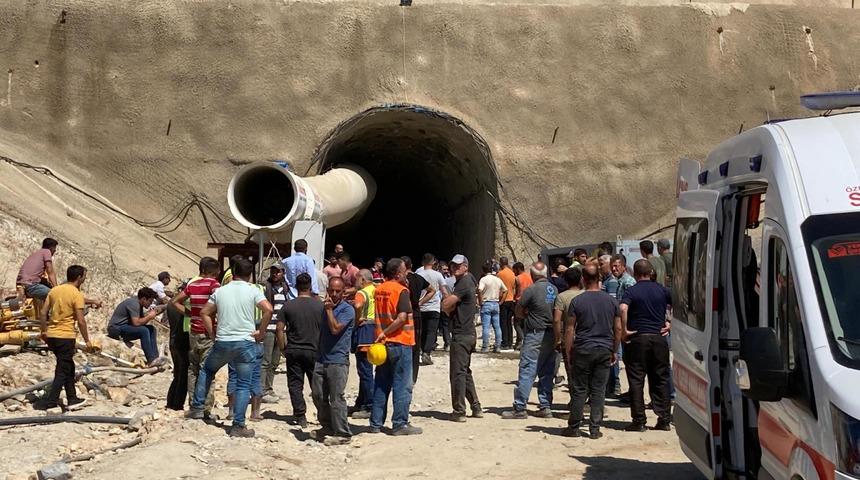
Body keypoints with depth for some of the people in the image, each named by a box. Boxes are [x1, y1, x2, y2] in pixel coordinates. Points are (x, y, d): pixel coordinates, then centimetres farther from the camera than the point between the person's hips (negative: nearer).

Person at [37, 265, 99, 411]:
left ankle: (72, 399, 23)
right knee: (63, 371, 1)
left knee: (68, 367, 18)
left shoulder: (54, 290, 8)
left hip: (51, 335, 7)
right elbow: (81, 321, -15)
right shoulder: (77, 295, -12)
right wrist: (87, 340, -7)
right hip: (66, 337, -7)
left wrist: (44, 331, 19)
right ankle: (50, 403, -3)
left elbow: (43, 313, 10)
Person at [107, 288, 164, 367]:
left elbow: (142, 321, 10)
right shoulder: (133, 303, -20)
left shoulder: (139, 304, 10)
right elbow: (136, 323, -28)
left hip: (124, 327, 10)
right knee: (144, 331, -28)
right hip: (116, 328, -10)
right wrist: (149, 316, -17)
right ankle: (151, 360, -25)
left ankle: (155, 357, -3)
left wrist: (151, 314, -5)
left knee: (151, 329, 2)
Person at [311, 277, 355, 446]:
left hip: (337, 361, -7)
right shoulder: (325, 307, 15)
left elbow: (335, 329, -19)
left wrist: (329, 309, -15)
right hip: (321, 359, 7)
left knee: (336, 398, -6)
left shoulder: (347, 310, -7)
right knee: (318, 395, 10)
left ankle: (342, 434, 0)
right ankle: (327, 427, 25)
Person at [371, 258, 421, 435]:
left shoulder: (378, 290, 8)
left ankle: (376, 423, 15)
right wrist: (385, 333, -16)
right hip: (400, 343, -7)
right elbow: (402, 318, -22)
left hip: (383, 344, 7)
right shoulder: (401, 290, -13)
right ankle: (400, 424, 2)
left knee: (381, 385, 12)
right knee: (402, 386, 1)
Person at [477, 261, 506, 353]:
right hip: (496, 304, 5)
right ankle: (498, 346, 10)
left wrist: (480, 302, -12)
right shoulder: (498, 279, 9)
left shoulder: (484, 279, -8)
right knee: (497, 326, 9)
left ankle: (485, 347, -5)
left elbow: (480, 291, -22)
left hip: (486, 304, -5)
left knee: (485, 326, -4)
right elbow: (505, 291, 13)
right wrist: (500, 301, 14)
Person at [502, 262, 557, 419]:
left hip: (535, 334, -7)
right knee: (547, 373, 11)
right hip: (551, 334, 7)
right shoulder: (554, 289, 6)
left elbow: (518, 312, -7)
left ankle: (519, 408, -4)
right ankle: (546, 407, 13)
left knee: (527, 371, -5)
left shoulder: (531, 290, -13)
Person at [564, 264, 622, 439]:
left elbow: (569, 329, -6)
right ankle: (595, 429, 8)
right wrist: (614, 351, 15)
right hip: (604, 350, 2)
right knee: (599, 391, 6)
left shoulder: (577, 301, -6)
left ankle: (574, 427, 10)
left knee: (579, 390, 5)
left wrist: (568, 353, 2)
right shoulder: (611, 301, 2)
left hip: (582, 350, -2)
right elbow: (618, 329, 6)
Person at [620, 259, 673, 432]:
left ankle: (639, 421, 2)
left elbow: (623, 309, -23)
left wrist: (624, 330, -13)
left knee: (636, 381, 3)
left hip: (637, 339, -3)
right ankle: (664, 419, 12)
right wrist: (670, 324, 10)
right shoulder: (662, 290, 6)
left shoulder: (631, 291, -4)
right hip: (659, 338, 3)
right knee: (661, 380, 11)